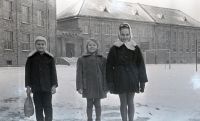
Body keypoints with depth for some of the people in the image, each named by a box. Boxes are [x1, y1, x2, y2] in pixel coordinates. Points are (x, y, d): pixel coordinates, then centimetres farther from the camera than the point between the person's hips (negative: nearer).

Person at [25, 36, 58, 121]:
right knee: (38, 107, 8)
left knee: (48, 106, 2)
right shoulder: (31, 57, 1)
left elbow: (53, 72, 1)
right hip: (36, 87, 1)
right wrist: (28, 86, -1)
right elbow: (28, 72, 3)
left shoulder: (50, 57, 0)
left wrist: (54, 85, -5)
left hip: (47, 87, -1)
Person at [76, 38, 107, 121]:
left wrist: (105, 87, -1)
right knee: (89, 104, 9)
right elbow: (79, 74, 1)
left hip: (98, 86, 0)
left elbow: (105, 74, 3)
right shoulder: (81, 59, 2)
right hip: (87, 86, 0)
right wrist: (79, 87, -6)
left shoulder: (102, 59, 3)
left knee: (97, 104, 8)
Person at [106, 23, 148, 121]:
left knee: (130, 102, 7)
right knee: (123, 103, 7)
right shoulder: (114, 49, -2)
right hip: (120, 80, 0)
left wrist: (142, 82, -1)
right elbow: (109, 67, -1)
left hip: (132, 80, 0)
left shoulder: (135, 48, 0)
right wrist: (110, 83, -5)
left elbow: (141, 66, 2)